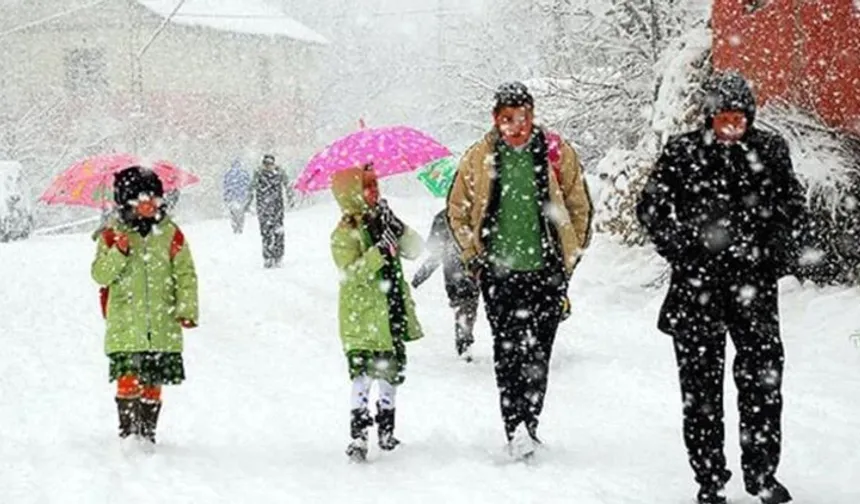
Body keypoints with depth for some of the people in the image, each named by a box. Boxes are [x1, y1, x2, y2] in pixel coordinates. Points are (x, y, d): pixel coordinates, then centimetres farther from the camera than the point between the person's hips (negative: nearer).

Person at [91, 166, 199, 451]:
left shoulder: (170, 234, 5)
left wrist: (187, 309, -2)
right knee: (128, 380, -11)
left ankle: (147, 434, 17)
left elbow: (186, 273, 7)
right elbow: (100, 275, -1)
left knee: (153, 384, 6)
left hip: (162, 326, 1)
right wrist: (118, 253, -18)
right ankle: (128, 432, -2)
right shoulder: (112, 234, 3)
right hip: (125, 325, -1)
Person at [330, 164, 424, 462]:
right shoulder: (344, 234, -11)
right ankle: (358, 436, -11)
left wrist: (397, 228, -12)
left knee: (392, 373, 15)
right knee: (364, 375, -13)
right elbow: (350, 274, -22)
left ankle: (386, 431, 29)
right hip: (362, 321, -7)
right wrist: (380, 251, -30)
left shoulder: (381, 223, 9)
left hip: (392, 317, 7)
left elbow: (415, 250, 4)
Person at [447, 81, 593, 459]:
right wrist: (474, 258, 8)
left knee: (537, 354, -2)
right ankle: (516, 429, -4)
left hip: (546, 271, 0)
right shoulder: (478, 159, 4)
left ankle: (528, 425, 5)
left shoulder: (557, 153, 2)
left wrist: (570, 257, 9)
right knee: (508, 353, -4)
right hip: (498, 272, 0)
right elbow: (457, 211, 15)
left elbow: (580, 208, 11)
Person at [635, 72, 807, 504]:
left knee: (764, 376, 1)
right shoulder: (682, 153, -1)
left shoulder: (770, 151, 4)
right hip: (697, 284, -1)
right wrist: (680, 252, -4)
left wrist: (781, 255, 3)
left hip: (754, 280, 1)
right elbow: (651, 207, 6)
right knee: (701, 383, 3)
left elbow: (793, 206, 14)